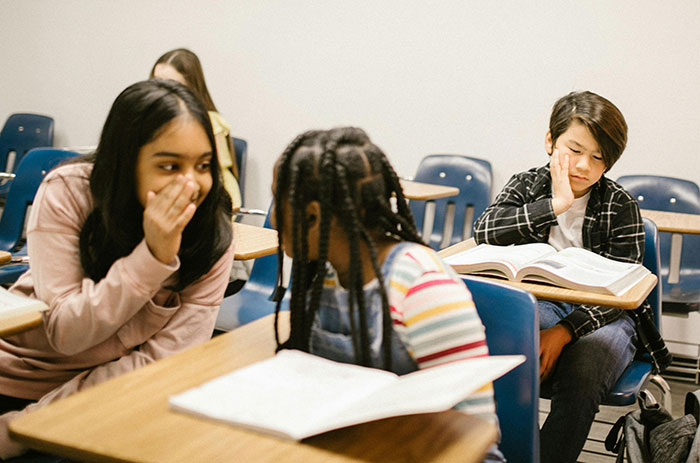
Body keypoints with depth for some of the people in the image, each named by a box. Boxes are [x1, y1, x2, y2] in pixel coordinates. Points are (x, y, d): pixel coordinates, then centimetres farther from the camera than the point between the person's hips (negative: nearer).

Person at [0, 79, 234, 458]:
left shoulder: (214, 234, -13)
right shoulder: (67, 193, -15)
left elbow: (165, 358, -17)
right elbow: (65, 333, -17)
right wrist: (153, 255, -30)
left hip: (111, 386, 3)